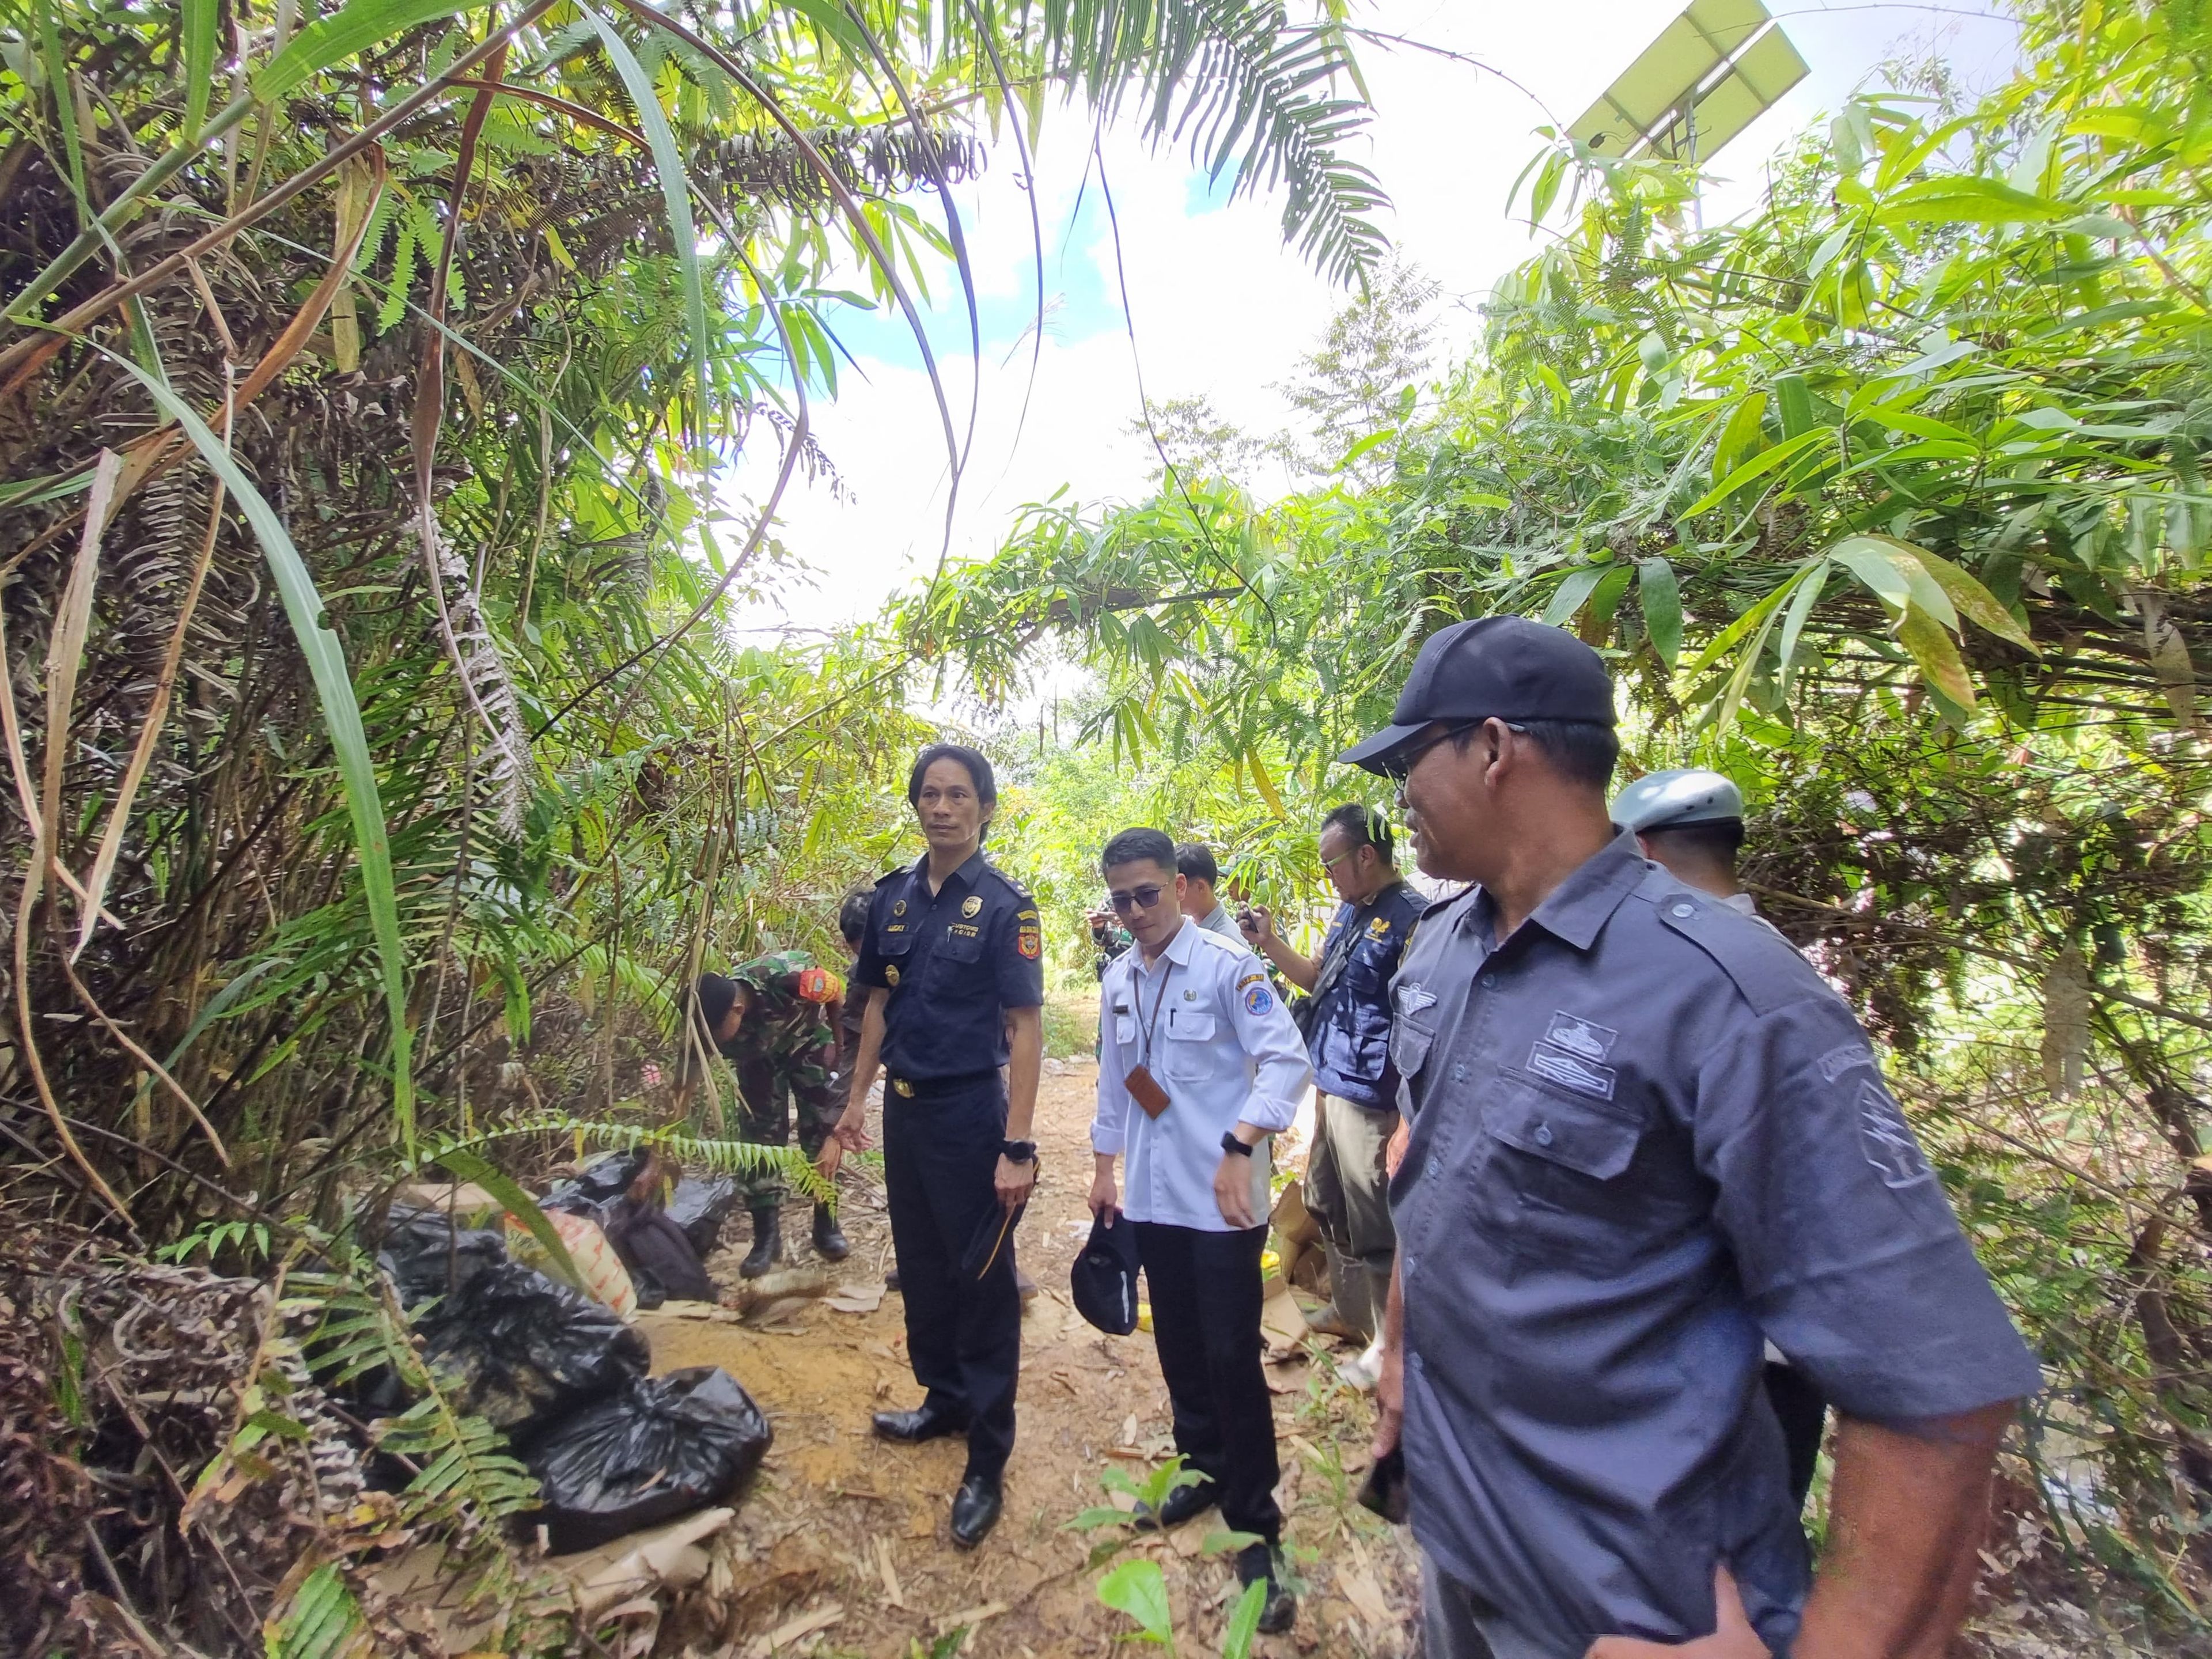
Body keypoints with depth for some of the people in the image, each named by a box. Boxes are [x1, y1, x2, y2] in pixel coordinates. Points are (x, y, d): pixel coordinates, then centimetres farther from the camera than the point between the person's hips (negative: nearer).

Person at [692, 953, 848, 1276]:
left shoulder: (789, 977, -44)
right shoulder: (708, 1021, -31)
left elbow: (837, 995, -21)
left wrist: (841, 1051, -9)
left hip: (809, 1044, -2)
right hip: (758, 1058, 2)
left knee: (823, 1130, -3)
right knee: (758, 1136, -6)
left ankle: (827, 1226, 11)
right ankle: (766, 1235, 7)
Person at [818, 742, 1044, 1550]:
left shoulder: (1004, 905, -14)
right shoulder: (892, 898, 3)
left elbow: (1025, 1028, -15)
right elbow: (879, 1004, 12)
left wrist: (1016, 1146, -18)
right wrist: (856, 1102, 11)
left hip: (972, 1115, -6)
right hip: (905, 1110, 6)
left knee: (982, 1282, 7)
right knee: (921, 1267, 21)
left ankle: (987, 1464, 25)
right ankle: (944, 1399, 44)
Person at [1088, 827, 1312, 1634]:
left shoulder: (1227, 965, -14)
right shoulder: (1118, 980, 6)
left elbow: (1287, 1062, -20)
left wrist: (1239, 1147, -30)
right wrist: (1103, 1167, 17)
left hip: (1221, 1201, -6)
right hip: (1152, 1198, 6)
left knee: (1231, 1357, 3)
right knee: (1179, 1348, 19)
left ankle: (1256, 1528, 23)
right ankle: (1206, 1470, 42)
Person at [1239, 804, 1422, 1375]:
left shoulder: (1409, 918, -19)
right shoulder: (1348, 910, 8)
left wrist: (1407, 1123, -21)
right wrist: (1270, 943, 6)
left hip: (1369, 1100, -9)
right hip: (1329, 1087, 9)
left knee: (1371, 1226, 6)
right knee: (1327, 1208, 22)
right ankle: (1347, 1309, 43)